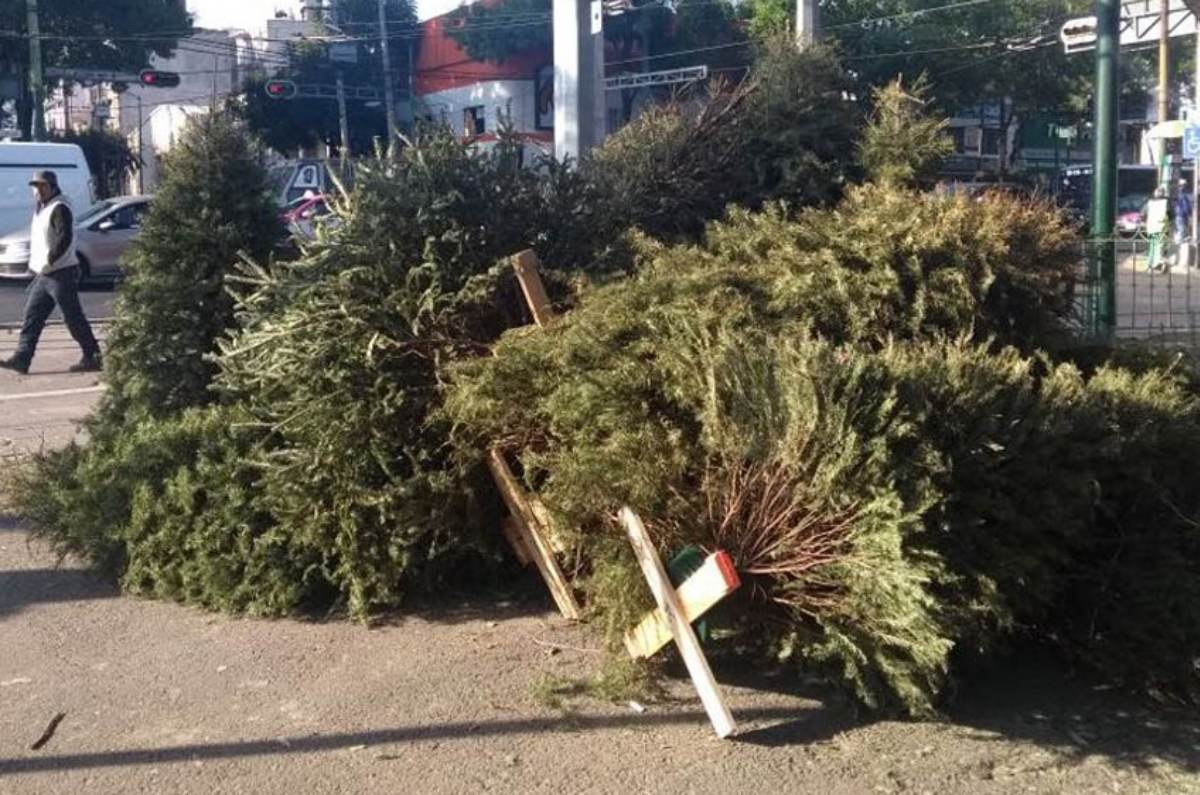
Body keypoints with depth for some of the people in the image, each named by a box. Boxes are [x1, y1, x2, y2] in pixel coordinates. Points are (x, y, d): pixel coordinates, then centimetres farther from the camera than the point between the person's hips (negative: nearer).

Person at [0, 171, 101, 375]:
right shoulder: (42, 209, 18)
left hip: (61, 273, -10)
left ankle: (93, 357, 3)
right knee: (32, 315, 6)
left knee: (74, 318, -5)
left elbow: (65, 238, -24)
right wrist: (35, 263, 15)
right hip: (44, 274, 10)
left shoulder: (59, 208, -13)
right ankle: (21, 359, 6)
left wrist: (49, 260, -22)